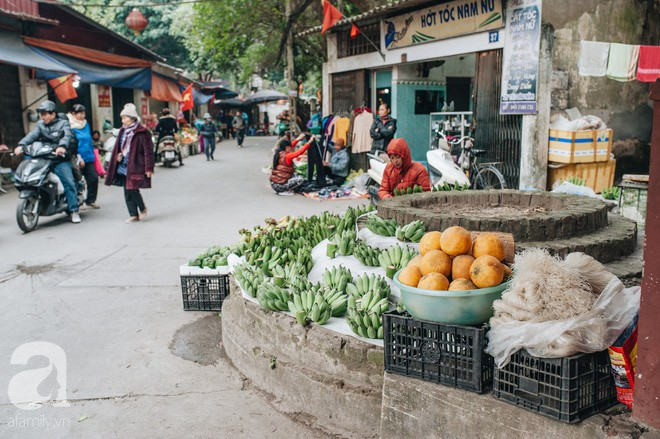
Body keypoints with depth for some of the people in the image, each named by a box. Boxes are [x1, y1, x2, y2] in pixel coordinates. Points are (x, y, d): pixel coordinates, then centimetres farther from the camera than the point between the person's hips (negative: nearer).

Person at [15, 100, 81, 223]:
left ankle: (74, 210, -8)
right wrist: (21, 145, -20)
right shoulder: (40, 125, 17)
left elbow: (67, 136, -13)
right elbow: (32, 135, 0)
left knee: (69, 183, -14)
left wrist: (62, 146, -35)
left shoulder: (63, 123, 6)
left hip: (60, 159, -4)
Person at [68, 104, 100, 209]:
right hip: (77, 159, -6)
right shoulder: (70, 126, -9)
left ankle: (91, 200, 15)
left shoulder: (86, 124, 13)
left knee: (93, 178, 1)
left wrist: (92, 155, 16)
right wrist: (78, 158, -19)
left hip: (88, 158, 6)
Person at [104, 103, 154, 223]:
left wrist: (149, 168, -15)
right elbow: (117, 148, 23)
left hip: (136, 166, -7)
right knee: (127, 192, 7)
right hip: (123, 166, 7)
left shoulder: (142, 132, -10)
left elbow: (148, 151, -12)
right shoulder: (123, 131, 12)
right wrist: (118, 155, 4)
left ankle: (142, 208, 15)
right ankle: (133, 215, 15)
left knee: (133, 189, -11)